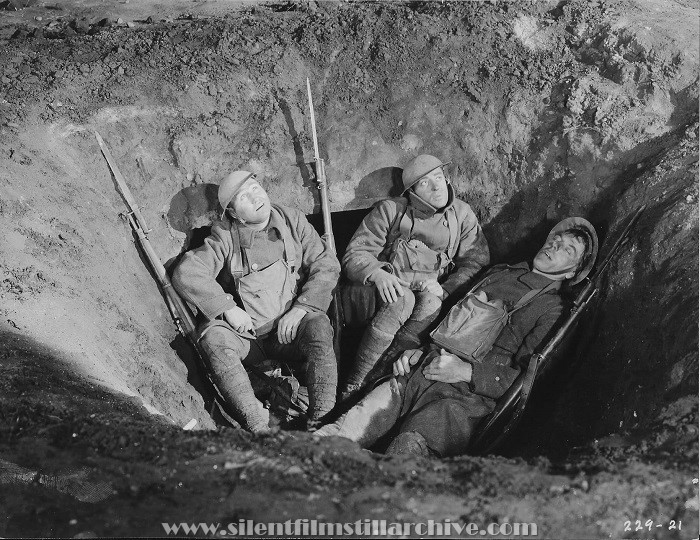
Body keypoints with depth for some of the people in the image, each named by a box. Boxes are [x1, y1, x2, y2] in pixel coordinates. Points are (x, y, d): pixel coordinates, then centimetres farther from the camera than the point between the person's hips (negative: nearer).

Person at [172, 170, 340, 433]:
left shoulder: (292, 220, 3)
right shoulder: (225, 239, -2)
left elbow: (326, 265, 0)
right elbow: (185, 273, -14)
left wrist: (301, 308, -13)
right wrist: (228, 308, -20)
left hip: (290, 329, 0)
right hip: (247, 333, 0)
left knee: (318, 325, -31)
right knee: (213, 337, -30)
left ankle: (322, 422, -33)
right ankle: (259, 427, -40)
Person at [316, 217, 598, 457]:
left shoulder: (551, 309, 8)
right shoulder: (500, 273, 27)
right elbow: (444, 314, 30)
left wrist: (467, 371, -12)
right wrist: (416, 350, 13)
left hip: (466, 394, -5)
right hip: (421, 368, 5)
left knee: (410, 445, -35)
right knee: (347, 429, -19)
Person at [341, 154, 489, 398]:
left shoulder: (462, 213, 10)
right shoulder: (391, 210, 4)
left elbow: (476, 261, 5)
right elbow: (354, 254, -1)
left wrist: (443, 292, -13)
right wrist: (378, 273, -24)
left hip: (431, 289, 2)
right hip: (390, 286, -2)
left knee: (431, 300, -34)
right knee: (401, 300, -36)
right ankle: (353, 385, -32)